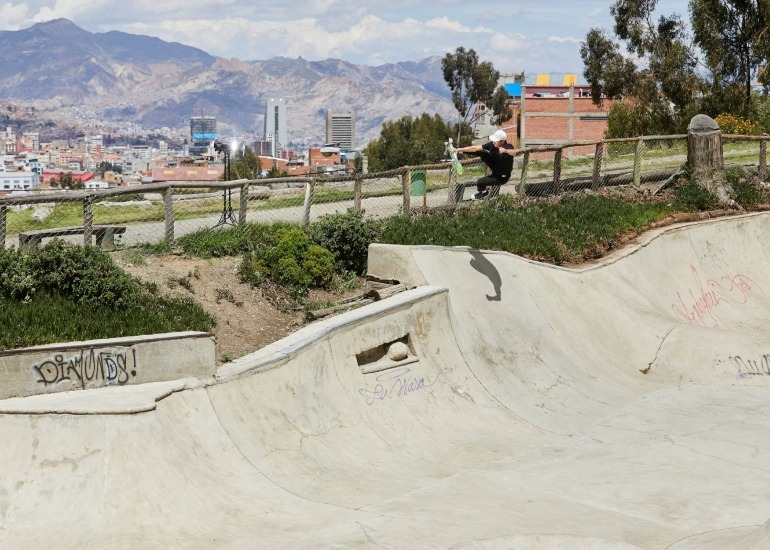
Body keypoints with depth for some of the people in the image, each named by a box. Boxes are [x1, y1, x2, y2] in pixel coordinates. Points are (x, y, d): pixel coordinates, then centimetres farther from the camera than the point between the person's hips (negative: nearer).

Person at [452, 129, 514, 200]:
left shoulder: (508, 147, -29)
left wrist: (505, 150, -72)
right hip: (495, 169, 5)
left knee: (479, 182, -14)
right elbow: (475, 148, -13)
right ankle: (460, 151, 2)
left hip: (502, 177, -5)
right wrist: (459, 149, -17)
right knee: (482, 153, -13)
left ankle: (483, 192, 21)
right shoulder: (492, 144, -15)